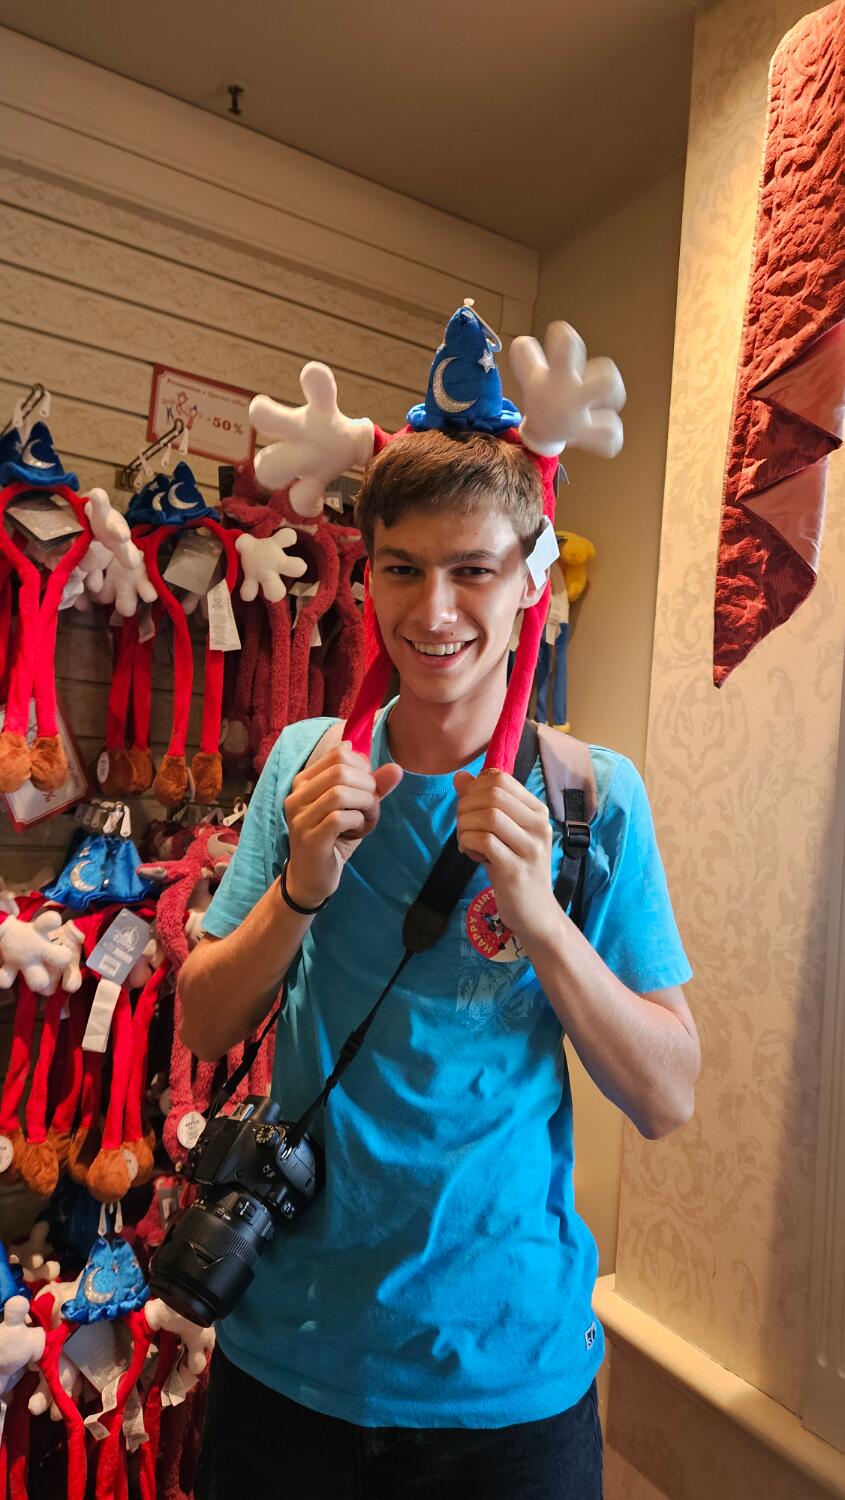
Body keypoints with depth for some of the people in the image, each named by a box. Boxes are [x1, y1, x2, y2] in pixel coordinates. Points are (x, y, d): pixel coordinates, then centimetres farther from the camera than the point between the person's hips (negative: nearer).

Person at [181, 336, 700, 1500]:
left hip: (511, 1369, -1)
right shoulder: (308, 761, -6)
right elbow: (203, 1031, -4)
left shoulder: (595, 794, -12)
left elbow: (668, 1099, -12)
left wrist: (540, 919, -27)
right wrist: (301, 888, -21)